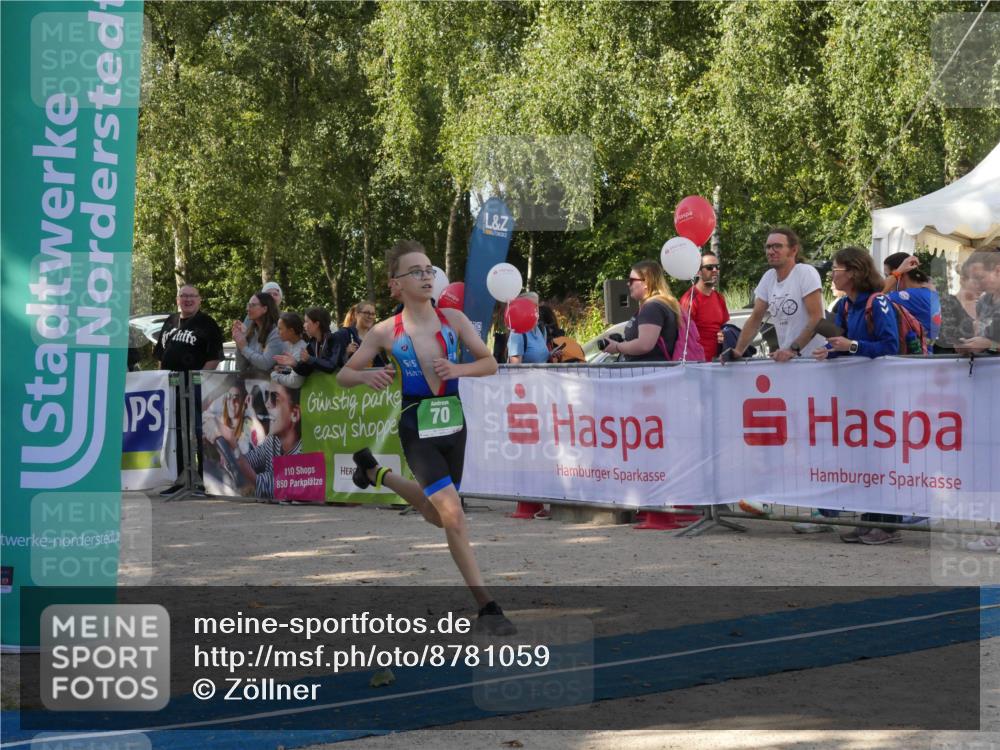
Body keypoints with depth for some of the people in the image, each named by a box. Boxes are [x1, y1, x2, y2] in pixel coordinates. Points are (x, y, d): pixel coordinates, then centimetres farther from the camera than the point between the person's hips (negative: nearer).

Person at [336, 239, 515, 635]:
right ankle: (487, 607, -7)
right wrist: (367, 376, -21)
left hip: (454, 423, 4)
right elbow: (343, 375, 1)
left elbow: (490, 363, 4)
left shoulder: (454, 320, -1)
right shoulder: (386, 332, -6)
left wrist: (458, 369, -16)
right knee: (454, 516, -16)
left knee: (437, 516, 21)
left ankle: (375, 472, 46)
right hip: (418, 430, -4)